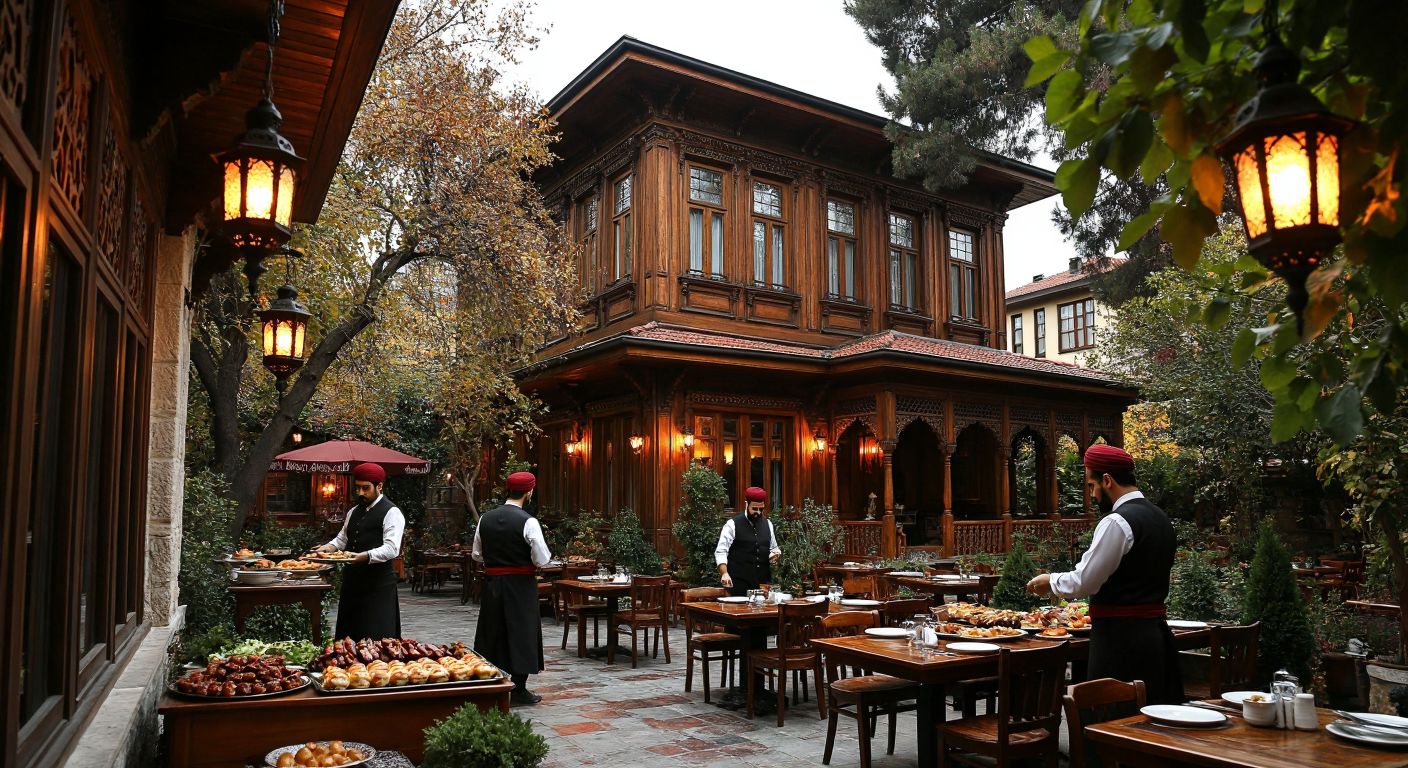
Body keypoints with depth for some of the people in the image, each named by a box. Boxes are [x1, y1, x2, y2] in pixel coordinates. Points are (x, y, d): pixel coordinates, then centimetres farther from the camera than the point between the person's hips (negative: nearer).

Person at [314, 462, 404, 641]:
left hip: (378, 584, -8)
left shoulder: (391, 513, -9)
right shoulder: (354, 512, 16)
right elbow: (342, 538, 22)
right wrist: (329, 547, 1)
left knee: (375, 637, -6)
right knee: (348, 634, 11)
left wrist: (366, 556, -33)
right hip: (352, 581, 8)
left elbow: (391, 549, -19)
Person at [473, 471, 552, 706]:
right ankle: (519, 689, 9)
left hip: (492, 583, 5)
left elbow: (476, 554, 8)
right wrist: (527, 562, 5)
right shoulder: (528, 522, -16)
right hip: (521, 584, -5)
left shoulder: (485, 518, 0)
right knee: (522, 633, 5)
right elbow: (542, 559, -17)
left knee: (492, 632, 14)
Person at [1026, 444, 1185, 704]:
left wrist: (1050, 581, 0)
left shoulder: (1117, 522, -18)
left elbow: (1084, 582, -18)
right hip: (1155, 631, 9)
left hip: (1121, 637, -9)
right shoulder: (1159, 517, 11)